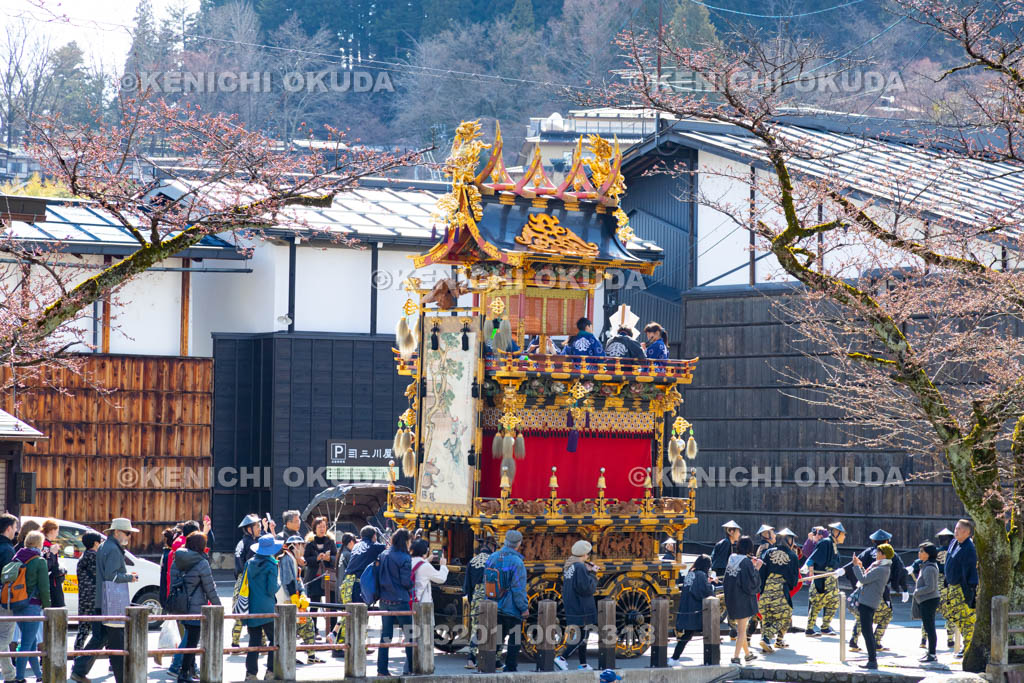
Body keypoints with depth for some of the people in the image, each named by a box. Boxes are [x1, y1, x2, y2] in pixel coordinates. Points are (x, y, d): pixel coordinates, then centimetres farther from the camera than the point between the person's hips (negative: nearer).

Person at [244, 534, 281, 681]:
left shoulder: (249, 563, 6)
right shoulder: (271, 565, -10)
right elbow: (271, 589, -12)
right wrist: (278, 585, 8)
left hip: (252, 608, 5)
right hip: (266, 608, -5)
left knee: (254, 640, 9)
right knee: (274, 639, 5)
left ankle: (251, 673, 5)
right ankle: (271, 671, 0)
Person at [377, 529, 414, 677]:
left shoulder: (383, 555, 6)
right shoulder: (404, 558, -13)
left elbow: (379, 577, 11)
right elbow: (407, 582, -13)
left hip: (385, 601, 6)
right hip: (400, 601, -6)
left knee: (385, 635, 8)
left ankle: (382, 669, 6)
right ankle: (410, 668, 7)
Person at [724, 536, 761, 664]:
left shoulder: (732, 559, 2)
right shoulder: (746, 562, -18)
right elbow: (752, 582, -18)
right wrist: (756, 568, -9)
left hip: (731, 598, 7)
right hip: (743, 599, -7)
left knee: (741, 627, 21)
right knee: (742, 629, 2)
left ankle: (747, 653, 36)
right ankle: (736, 656, -5)